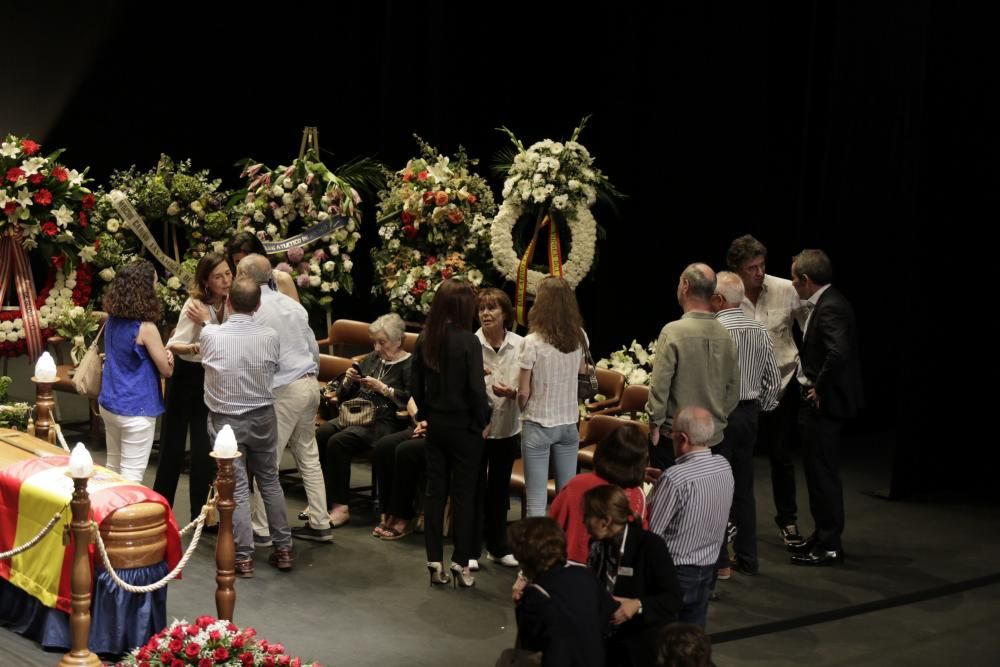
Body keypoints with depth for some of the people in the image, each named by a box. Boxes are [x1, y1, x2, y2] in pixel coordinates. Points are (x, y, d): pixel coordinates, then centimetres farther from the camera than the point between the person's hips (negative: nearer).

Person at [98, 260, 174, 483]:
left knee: (113, 468, 19)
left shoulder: (112, 321, 2)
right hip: (136, 410, -8)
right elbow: (167, 370, -12)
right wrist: (167, 355, 9)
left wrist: (161, 353, -1)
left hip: (109, 404, 8)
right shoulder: (146, 328, -19)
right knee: (131, 475, -1)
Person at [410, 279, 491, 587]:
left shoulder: (425, 339, 0)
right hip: (463, 425, -5)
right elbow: (476, 388, -18)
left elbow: (416, 384, 6)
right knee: (463, 494, 4)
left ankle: (434, 562, 13)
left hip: (434, 423, 5)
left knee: (435, 491, 10)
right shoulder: (468, 341, -17)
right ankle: (461, 562, 8)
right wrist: (483, 422, -5)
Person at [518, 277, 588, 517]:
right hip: (569, 423, 5)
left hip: (539, 425, -4)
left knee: (536, 501, 2)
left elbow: (523, 393, -9)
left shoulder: (533, 342, -16)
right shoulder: (579, 338, -3)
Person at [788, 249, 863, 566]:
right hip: (819, 402, 11)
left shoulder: (830, 308, -21)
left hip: (824, 403, -11)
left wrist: (820, 388, -22)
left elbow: (838, 353, -34)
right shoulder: (826, 303, 11)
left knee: (823, 472, -3)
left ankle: (829, 546, 5)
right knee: (817, 470, 18)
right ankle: (822, 536, 29)